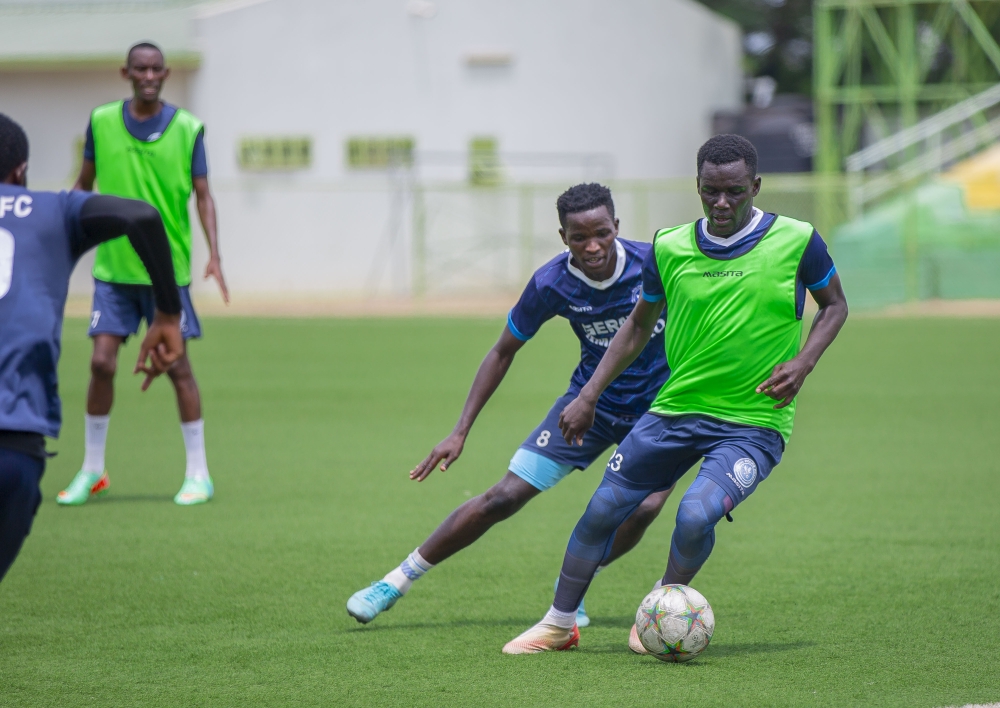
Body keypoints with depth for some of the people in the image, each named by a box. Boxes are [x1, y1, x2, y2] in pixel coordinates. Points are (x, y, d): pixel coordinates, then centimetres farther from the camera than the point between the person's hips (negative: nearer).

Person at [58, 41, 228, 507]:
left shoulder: (187, 129, -3)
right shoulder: (102, 122, 1)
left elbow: (202, 195, -2)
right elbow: (84, 185, 12)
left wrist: (214, 255, -12)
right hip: (113, 266, 1)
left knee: (176, 365, -1)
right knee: (102, 362, -5)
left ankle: (198, 473, 9)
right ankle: (92, 470, 10)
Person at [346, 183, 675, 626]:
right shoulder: (550, 284, -18)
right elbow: (503, 353, -3)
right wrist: (461, 431, -6)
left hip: (656, 407, -1)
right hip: (590, 401, 1)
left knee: (643, 507, -26)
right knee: (504, 497, -5)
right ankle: (397, 581, 9)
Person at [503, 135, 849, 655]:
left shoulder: (796, 241, -9)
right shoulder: (669, 249, -1)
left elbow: (834, 305, 7)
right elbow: (639, 324, 14)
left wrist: (802, 362, -10)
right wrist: (588, 397, 9)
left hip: (754, 423, -4)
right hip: (676, 410, 4)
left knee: (696, 514, -25)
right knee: (603, 509, 3)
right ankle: (560, 623, 25)